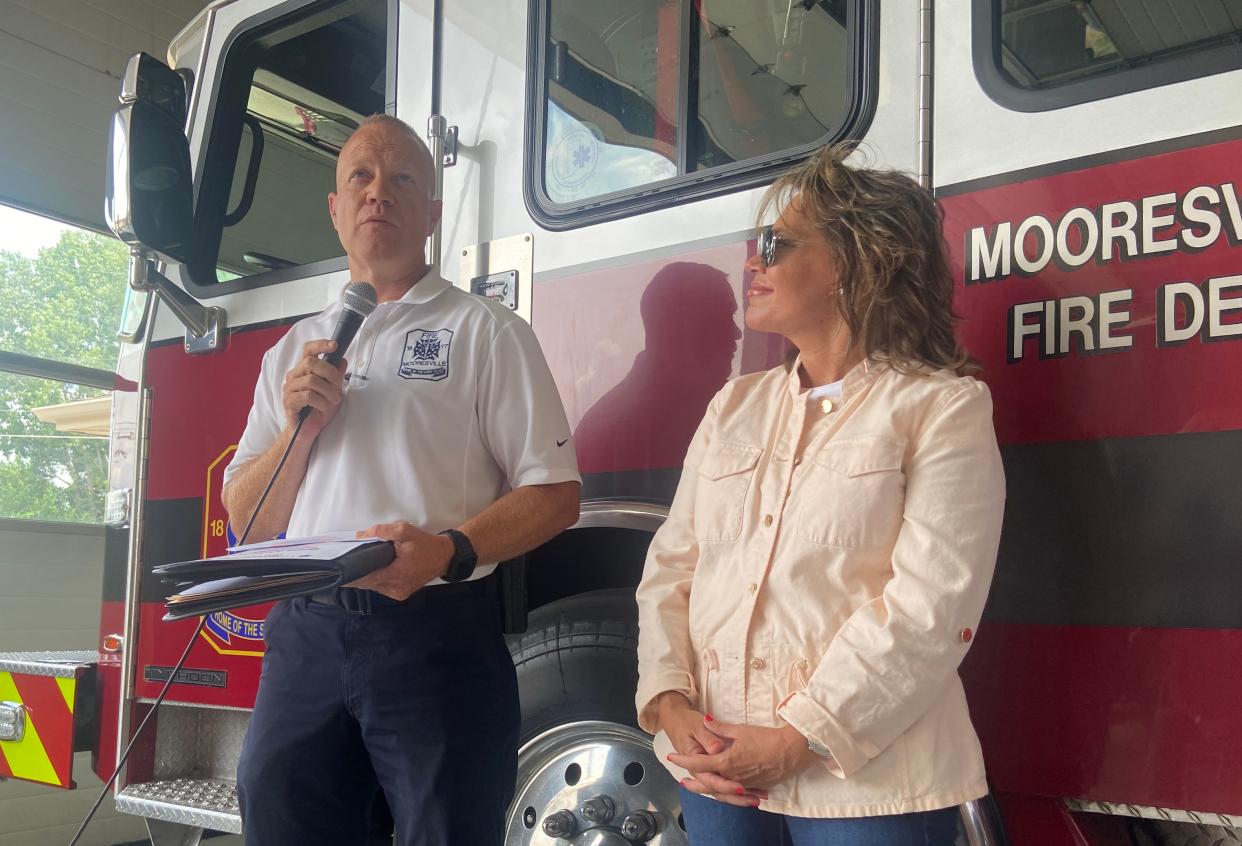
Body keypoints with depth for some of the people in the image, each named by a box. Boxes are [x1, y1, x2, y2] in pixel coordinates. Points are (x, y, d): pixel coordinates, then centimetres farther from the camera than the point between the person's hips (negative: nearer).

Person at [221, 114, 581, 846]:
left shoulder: (485, 330, 3)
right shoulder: (295, 350, 17)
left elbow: (554, 492, -4)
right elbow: (247, 522, 16)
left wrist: (450, 551, -21)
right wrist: (296, 428, -2)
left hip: (434, 631, -4)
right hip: (305, 634, 4)